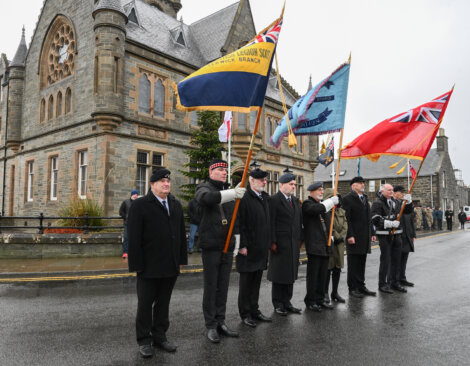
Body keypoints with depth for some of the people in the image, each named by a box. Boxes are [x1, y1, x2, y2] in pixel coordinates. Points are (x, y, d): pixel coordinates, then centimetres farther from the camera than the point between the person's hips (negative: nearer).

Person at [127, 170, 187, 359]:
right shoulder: (139, 205, -6)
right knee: (145, 304, 8)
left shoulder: (176, 205, 11)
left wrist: (181, 259, 10)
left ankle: (160, 336, 29)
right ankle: (144, 340, 22)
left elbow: (181, 234, 13)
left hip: (170, 266, 5)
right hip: (149, 267, -5)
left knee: (163, 303, 15)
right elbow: (134, 238, -10)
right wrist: (137, 264, -13)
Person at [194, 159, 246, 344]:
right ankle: (211, 326, 13)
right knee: (211, 288, 2)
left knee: (223, 287, 12)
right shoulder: (203, 187, -4)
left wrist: (237, 241, 15)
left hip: (227, 247, 6)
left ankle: (221, 322, 23)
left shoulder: (228, 192, 15)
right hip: (211, 246, -6)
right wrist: (232, 193, -41)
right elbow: (206, 198, -30)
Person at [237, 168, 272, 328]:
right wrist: (242, 246, -19)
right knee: (246, 282, 5)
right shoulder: (244, 198, -13)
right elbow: (240, 224, -17)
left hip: (261, 248, 8)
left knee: (256, 281, 16)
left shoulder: (265, 198, 12)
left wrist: (269, 242, 14)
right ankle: (245, 314, 17)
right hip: (248, 248, -7)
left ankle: (254, 311, 28)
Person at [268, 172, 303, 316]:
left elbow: (299, 221, 17)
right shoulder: (274, 200, -9)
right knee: (279, 274, 4)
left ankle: (286, 302, 25)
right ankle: (278, 304, 17)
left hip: (294, 244, 7)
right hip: (280, 244, -7)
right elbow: (271, 223, -13)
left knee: (290, 274, 13)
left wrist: (300, 239, 11)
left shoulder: (296, 200, 14)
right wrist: (272, 242, -17)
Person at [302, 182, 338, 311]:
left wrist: (330, 236, 16)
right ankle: (310, 301, 10)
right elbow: (316, 209, -29)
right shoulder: (307, 204, -6)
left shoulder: (324, 203, 18)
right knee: (313, 275, 0)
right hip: (314, 245, -7)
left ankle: (320, 299, 23)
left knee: (323, 274, 12)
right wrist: (331, 201, -19)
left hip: (325, 245, 7)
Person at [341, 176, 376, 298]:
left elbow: (368, 217, 20)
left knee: (362, 263, 14)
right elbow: (347, 219, -15)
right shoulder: (348, 198, -10)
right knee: (353, 263, 1)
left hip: (364, 237, 8)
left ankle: (361, 286, 23)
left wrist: (372, 233, 15)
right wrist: (350, 235, -20)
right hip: (354, 237, -8)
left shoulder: (365, 198, 16)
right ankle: (352, 288, 10)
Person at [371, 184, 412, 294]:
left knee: (395, 260, 13)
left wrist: (408, 201, -1)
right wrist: (390, 224, -25)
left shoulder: (396, 202, 14)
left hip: (396, 235, 7)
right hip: (384, 236, -7)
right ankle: (382, 284, 6)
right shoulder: (377, 204, -9)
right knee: (385, 260, -4)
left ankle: (393, 282, 26)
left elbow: (408, 211, 18)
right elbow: (375, 220, -18)